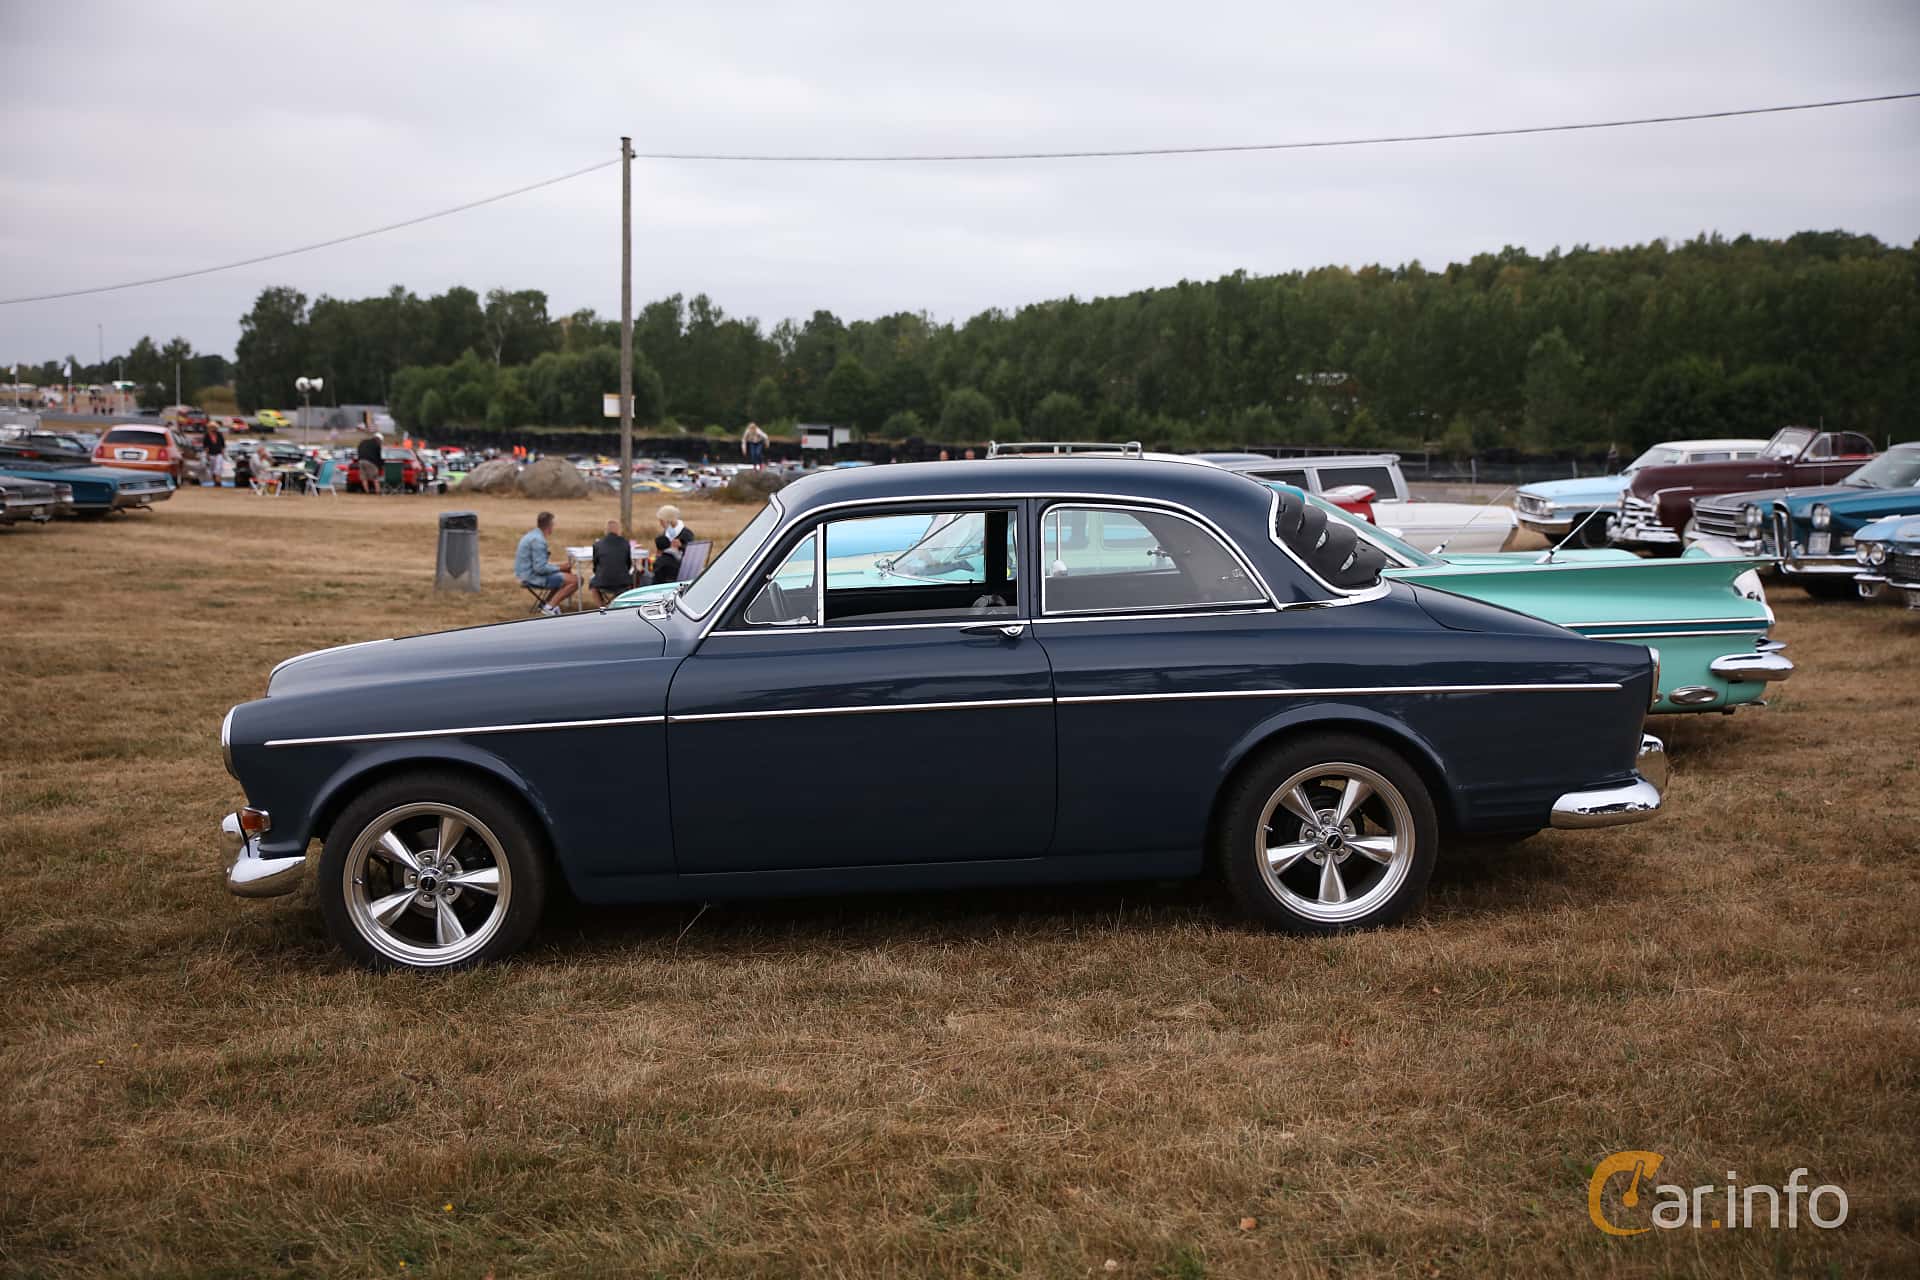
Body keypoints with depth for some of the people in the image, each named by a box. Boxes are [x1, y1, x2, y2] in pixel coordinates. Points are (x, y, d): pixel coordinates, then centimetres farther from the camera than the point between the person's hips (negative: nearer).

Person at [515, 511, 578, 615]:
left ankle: (547, 604, 13)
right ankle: (550, 607, -8)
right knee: (575, 581, -14)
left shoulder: (531, 534, 9)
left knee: (567, 572, 23)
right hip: (533, 577, -11)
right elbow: (540, 568, -24)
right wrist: (559, 568, -12)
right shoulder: (538, 540, -22)